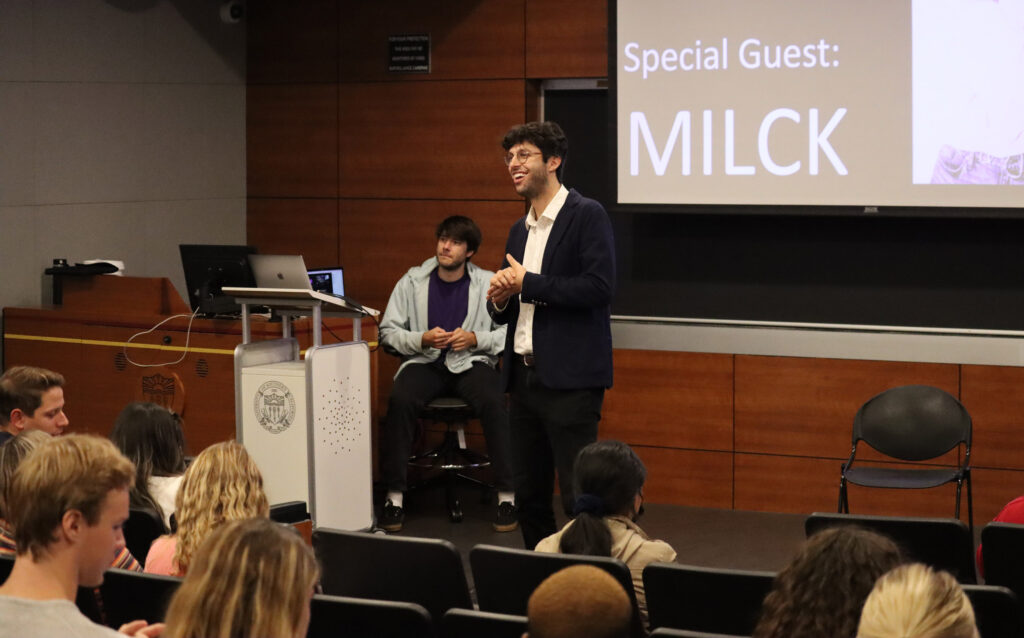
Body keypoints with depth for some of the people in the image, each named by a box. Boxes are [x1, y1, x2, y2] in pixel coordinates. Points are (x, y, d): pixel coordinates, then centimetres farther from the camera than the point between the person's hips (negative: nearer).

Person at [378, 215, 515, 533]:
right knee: (400, 401, -32)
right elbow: (388, 331, 5)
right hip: (424, 362, 1)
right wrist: (423, 339, -11)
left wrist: (474, 339, -14)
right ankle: (394, 497, -25)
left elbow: (510, 333, 2)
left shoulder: (488, 283, 5)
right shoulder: (412, 281, 7)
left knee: (493, 403, -33)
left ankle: (507, 496, -24)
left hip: (471, 362, -1)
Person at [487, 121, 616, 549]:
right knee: (528, 497, 11)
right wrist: (499, 299, -1)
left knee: (578, 497, -8)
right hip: (524, 377, 8)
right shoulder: (519, 231, 18)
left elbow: (599, 286, -19)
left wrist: (528, 284, -14)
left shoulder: (587, 216, -6)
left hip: (569, 380, -8)